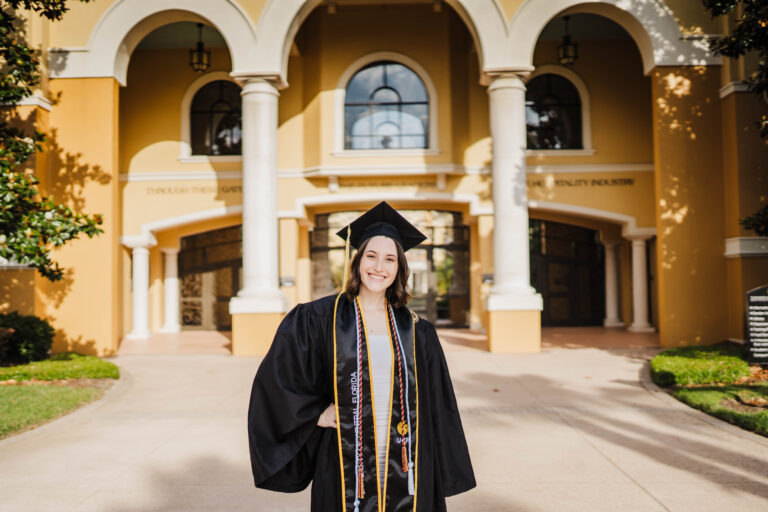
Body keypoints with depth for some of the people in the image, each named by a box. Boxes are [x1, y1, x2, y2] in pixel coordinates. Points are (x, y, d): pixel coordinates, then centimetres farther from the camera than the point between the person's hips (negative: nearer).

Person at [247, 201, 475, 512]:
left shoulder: (416, 332, 4)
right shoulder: (319, 319, -3)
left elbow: (435, 411, 8)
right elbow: (274, 376, 1)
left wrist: (439, 481, 5)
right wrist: (316, 414, -6)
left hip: (403, 468, 2)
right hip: (345, 462, -2)